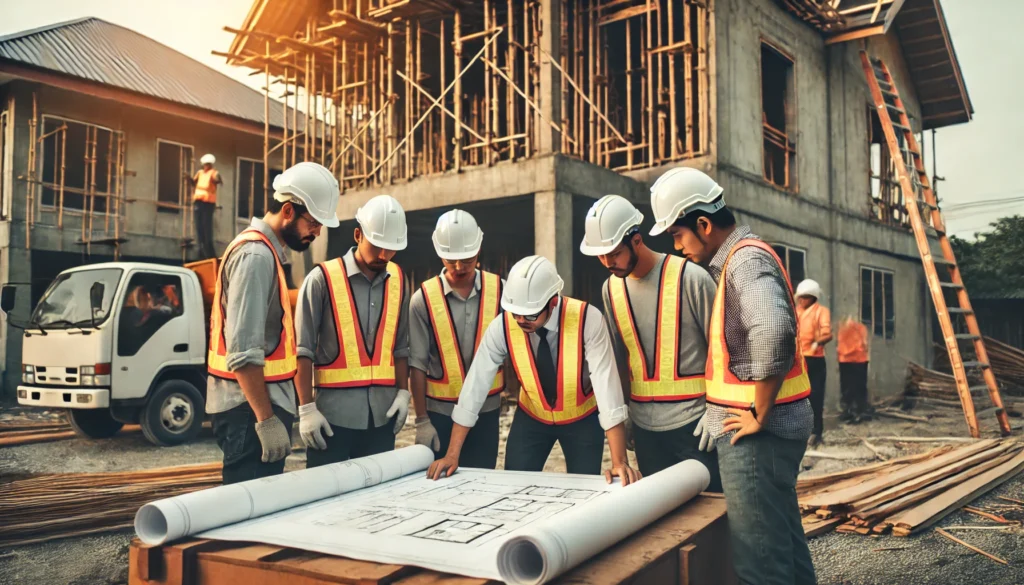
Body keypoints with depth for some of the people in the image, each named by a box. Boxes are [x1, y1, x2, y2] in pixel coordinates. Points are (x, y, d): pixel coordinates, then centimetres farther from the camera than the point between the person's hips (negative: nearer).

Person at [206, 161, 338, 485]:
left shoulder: (260, 249, 15)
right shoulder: (257, 255, -16)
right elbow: (243, 353, -24)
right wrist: (267, 419, -22)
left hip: (254, 405, 10)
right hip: (251, 410, -10)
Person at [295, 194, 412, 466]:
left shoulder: (397, 281, 8)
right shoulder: (322, 279, -8)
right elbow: (303, 350, -7)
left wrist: (403, 392, 4)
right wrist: (306, 409, -10)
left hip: (382, 414, 5)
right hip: (333, 412, -4)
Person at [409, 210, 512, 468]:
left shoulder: (499, 291, -2)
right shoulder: (423, 299, -7)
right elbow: (417, 364, -6)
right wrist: (422, 421, -7)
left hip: (487, 410, 1)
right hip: (440, 412, -1)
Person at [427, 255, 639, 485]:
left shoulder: (588, 319, -31)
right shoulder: (502, 326, -24)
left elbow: (606, 383, -34)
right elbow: (476, 384, -19)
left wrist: (619, 462, -38)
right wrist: (452, 454, -19)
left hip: (583, 419, -1)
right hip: (531, 417, 2)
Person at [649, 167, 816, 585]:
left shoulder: (746, 258, -16)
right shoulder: (738, 258, 15)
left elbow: (773, 331, -34)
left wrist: (760, 414, -23)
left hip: (758, 432, -10)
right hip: (777, 426, 10)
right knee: (783, 541, 20)